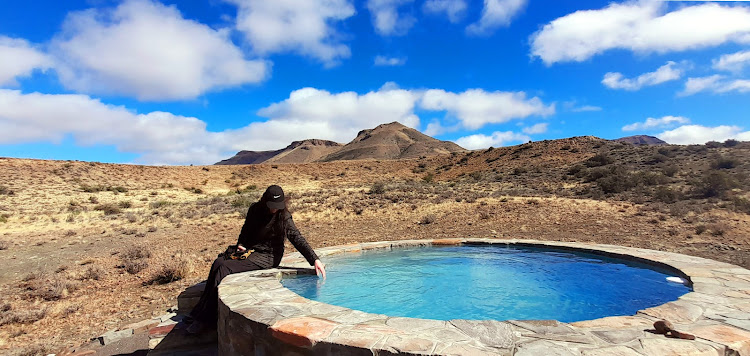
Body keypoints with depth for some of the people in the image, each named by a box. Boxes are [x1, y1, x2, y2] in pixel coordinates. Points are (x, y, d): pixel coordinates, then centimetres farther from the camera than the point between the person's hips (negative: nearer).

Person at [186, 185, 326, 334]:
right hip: (249, 250, 6)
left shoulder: (284, 218, -11)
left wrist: (315, 260, -25)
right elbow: (246, 230, 20)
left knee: (225, 268, -21)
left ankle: (205, 319, -13)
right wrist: (240, 245, 3)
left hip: (267, 257, -6)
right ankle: (200, 310, -12)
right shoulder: (255, 209, 4)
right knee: (218, 262, -18)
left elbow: (298, 240, -16)